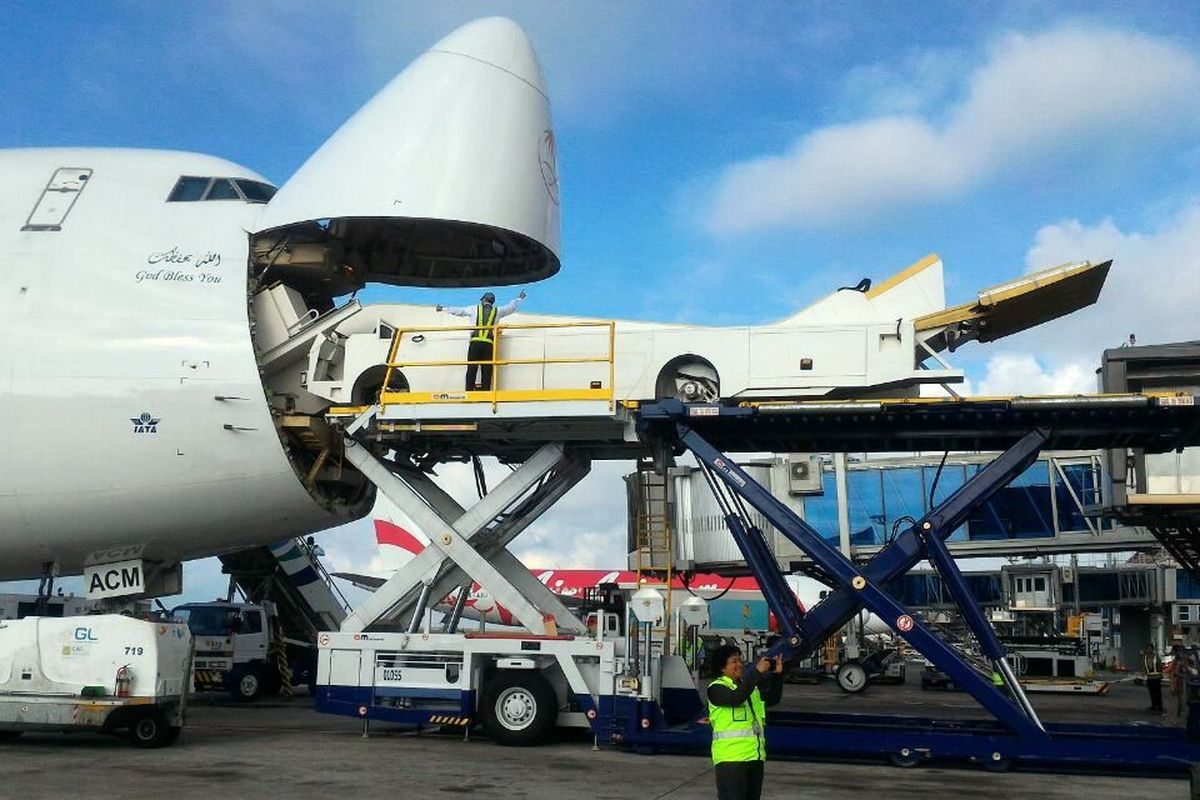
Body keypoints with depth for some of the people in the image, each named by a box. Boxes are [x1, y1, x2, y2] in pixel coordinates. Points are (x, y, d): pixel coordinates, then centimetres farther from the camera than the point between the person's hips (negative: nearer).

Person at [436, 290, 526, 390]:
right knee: (487, 371, 2)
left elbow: (458, 310, 19)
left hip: (475, 342, -1)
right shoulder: (497, 311, 13)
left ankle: (469, 392, -9)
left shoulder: (475, 309, 11)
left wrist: (443, 308, 32)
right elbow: (510, 307, 29)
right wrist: (519, 298, 46)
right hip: (489, 344, 1)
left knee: (471, 370, -2)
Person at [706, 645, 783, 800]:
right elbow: (736, 698, -25)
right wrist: (757, 672, -26)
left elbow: (772, 699, 10)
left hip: (755, 756, 8)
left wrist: (777, 675, -5)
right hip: (730, 758, -8)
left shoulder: (750, 687, 18)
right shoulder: (717, 688, -6)